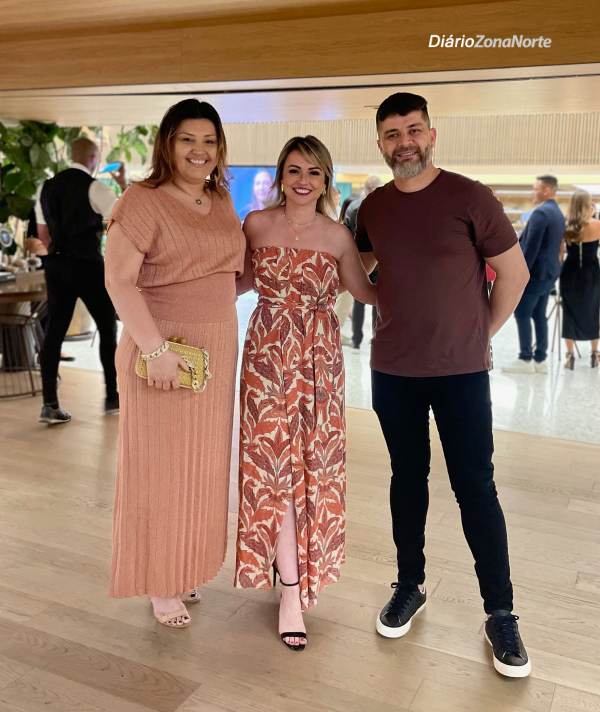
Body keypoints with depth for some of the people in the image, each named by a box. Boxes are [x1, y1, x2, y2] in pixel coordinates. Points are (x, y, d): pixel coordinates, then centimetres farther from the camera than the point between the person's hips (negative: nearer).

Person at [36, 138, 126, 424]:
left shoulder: (47, 187, 11)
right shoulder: (93, 187, -9)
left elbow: (43, 235, 14)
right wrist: (123, 184, 2)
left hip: (56, 265, 5)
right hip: (88, 265, -5)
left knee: (55, 331, 5)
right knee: (107, 327, 9)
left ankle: (50, 405, 2)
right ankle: (113, 397, 16)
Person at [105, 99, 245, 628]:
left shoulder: (221, 202, 10)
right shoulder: (143, 201, -12)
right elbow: (119, 280, -18)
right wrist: (155, 349, -24)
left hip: (217, 348, 7)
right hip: (164, 348, -7)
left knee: (203, 463, 15)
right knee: (160, 465, 3)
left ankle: (187, 566, 33)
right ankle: (159, 583, 20)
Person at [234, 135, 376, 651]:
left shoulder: (338, 236, 1)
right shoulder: (257, 224, 1)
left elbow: (365, 290, 13)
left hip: (320, 358, 1)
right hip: (267, 354, -1)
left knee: (313, 464, 6)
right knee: (274, 464, -3)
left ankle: (300, 562, 32)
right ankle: (292, 592, 7)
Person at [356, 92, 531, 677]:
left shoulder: (468, 197, -8)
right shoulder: (373, 207, 4)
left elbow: (514, 272, -2)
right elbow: (356, 269, 21)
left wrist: (483, 334, 2)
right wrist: (395, 312, 10)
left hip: (461, 370, -3)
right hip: (392, 370, 4)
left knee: (474, 486, 2)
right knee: (407, 478, 14)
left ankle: (500, 612, 16)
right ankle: (410, 585, 30)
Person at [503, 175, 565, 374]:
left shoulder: (540, 212, -16)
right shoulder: (558, 214, 15)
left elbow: (531, 246, -20)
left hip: (536, 272, -9)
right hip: (549, 272, 9)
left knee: (522, 314, -4)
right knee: (539, 315, 10)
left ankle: (526, 359, -2)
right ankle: (540, 359, 12)